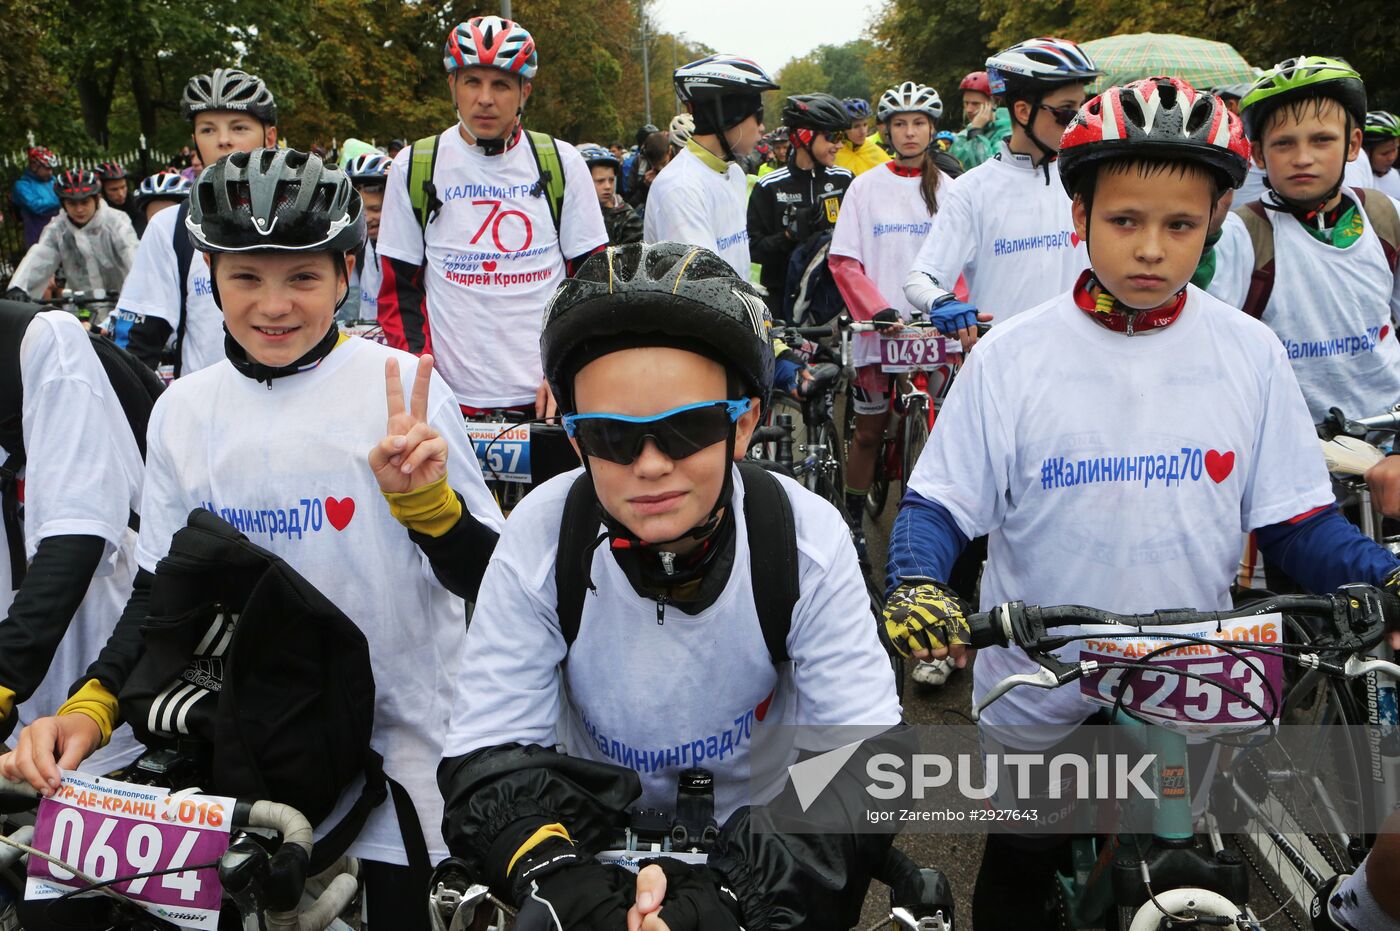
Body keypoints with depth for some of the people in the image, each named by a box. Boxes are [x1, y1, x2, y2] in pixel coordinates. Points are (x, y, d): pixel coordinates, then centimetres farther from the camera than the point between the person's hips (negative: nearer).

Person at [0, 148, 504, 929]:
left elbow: (485, 580, -9)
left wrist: (424, 499, -28)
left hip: (402, 754, -3)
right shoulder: (184, 410, 2)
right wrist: (91, 706, -8)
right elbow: (160, 591, 7)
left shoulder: (402, 386, -10)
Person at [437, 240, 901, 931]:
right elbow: (486, 756, -16)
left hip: (757, 835, 0)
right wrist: (555, 873, -36)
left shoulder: (807, 538, -19)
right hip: (590, 838, 0)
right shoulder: (542, 536, -19)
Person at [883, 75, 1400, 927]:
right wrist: (916, 583, -26)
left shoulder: (1249, 353, -5)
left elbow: (1295, 519, -2)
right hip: (1038, 700, -1)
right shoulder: (1014, 355, -10)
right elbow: (939, 503, -7)